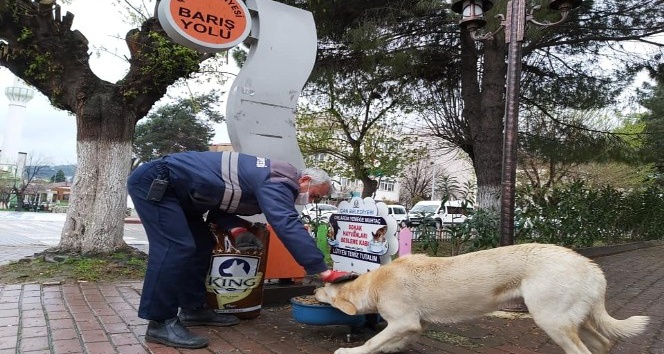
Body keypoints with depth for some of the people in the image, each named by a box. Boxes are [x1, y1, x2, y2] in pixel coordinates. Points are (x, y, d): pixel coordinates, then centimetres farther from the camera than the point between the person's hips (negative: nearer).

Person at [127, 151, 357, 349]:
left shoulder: (273, 179, 10)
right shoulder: (277, 182, -21)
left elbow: (221, 200, 12)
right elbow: (288, 226, -35)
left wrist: (236, 229, -7)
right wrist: (323, 271, -38)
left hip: (172, 187, 10)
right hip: (154, 182, -10)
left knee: (201, 244, 10)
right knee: (177, 248, -17)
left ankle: (192, 309, 20)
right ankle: (160, 323, -7)